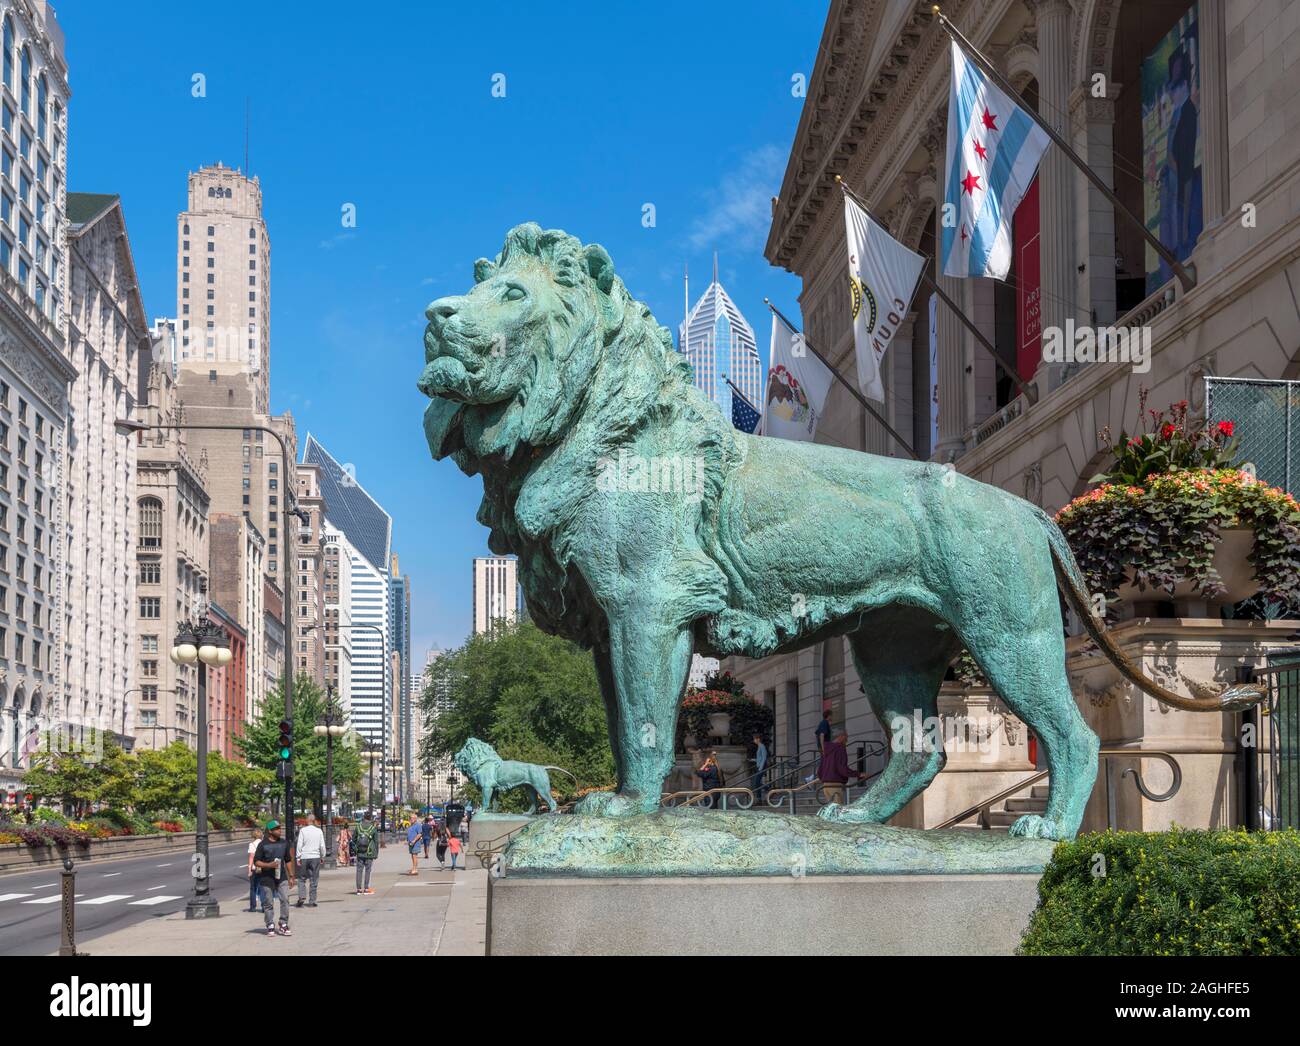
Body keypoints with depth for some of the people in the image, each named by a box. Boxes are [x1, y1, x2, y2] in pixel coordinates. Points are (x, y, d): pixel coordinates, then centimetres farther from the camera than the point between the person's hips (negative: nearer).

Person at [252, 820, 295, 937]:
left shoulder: (284, 843, 11)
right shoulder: (263, 845, -3)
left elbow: (288, 860, 18)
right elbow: (256, 862, -3)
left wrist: (291, 876, 16)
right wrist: (268, 865, -19)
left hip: (282, 877, 3)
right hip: (267, 878, -3)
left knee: (285, 900, -6)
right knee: (268, 903, 3)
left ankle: (283, 926, 1)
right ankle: (270, 927, 13)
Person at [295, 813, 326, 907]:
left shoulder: (303, 830, -4)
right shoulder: (319, 831, 2)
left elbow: (299, 845, -5)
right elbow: (322, 846, 5)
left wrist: (298, 858, 0)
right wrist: (322, 857, 16)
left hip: (304, 857, -1)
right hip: (315, 857, 1)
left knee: (302, 878, 9)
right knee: (314, 880, 6)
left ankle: (302, 896, -11)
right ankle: (312, 901, 5)